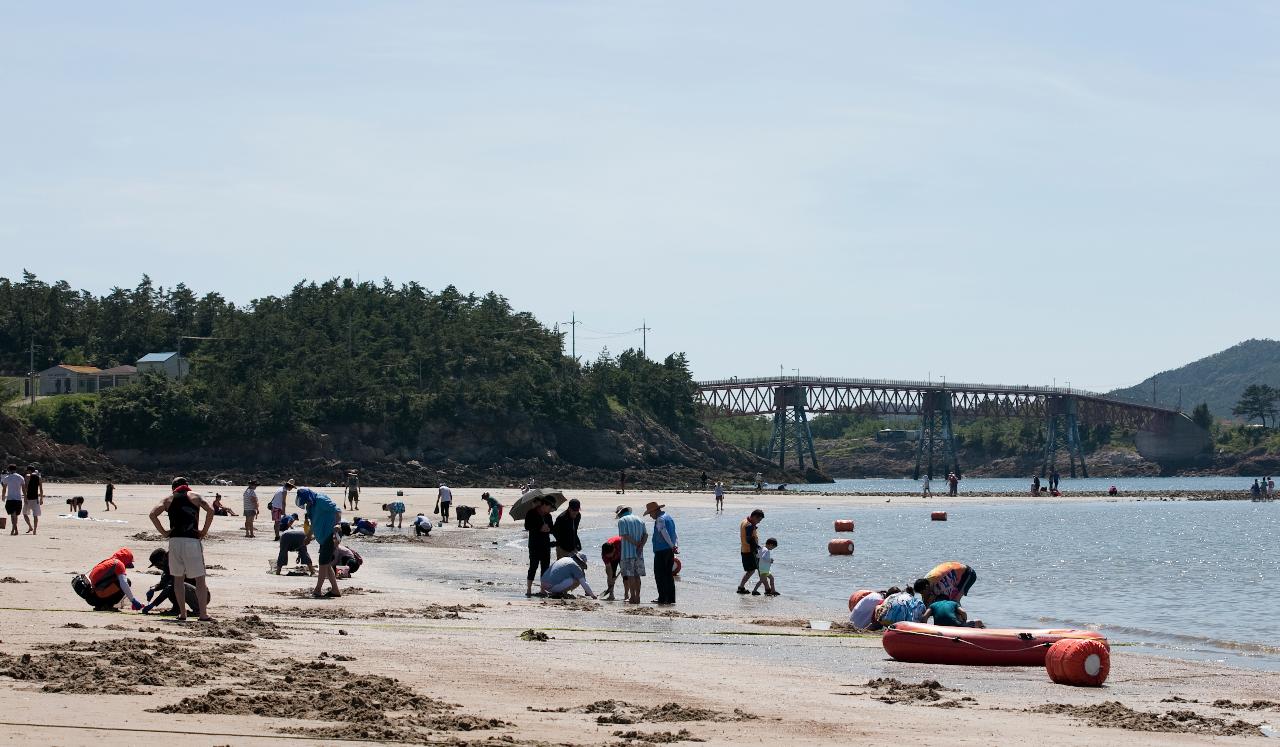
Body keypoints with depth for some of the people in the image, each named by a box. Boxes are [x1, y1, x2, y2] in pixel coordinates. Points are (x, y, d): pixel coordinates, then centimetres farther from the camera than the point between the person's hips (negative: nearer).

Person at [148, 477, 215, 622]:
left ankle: (182, 613, 12)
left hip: (175, 541, 2)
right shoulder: (194, 497, 9)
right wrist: (204, 531, 1)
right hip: (192, 540, -2)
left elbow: (152, 514, 0)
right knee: (200, 579, 2)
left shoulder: (169, 499, 13)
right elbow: (210, 511, -6)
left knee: (178, 577, 14)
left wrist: (163, 532, 5)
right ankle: (203, 614, -4)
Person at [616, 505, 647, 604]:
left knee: (629, 575, -2)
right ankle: (637, 597, 9)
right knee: (637, 575, 9)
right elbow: (646, 534, 6)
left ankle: (633, 597, -4)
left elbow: (624, 536, -15)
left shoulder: (622, 521, -2)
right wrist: (640, 546, -5)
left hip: (628, 552, -5)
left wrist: (636, 544, -11)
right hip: (639, 553, 5)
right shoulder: (639, 520, 15)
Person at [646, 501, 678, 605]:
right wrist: (676, 546, 6)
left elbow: (664, 533, -23)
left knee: (660, 575, -4)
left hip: (661, 551, -9)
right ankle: (671, 598, 13)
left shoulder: (660, 519, -12)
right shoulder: (669, 517, 18)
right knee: (669, 575, 12)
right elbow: (675, 535, 16)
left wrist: (672, 546, -22)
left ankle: (662, 598, -7)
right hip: (669, 550, 9)